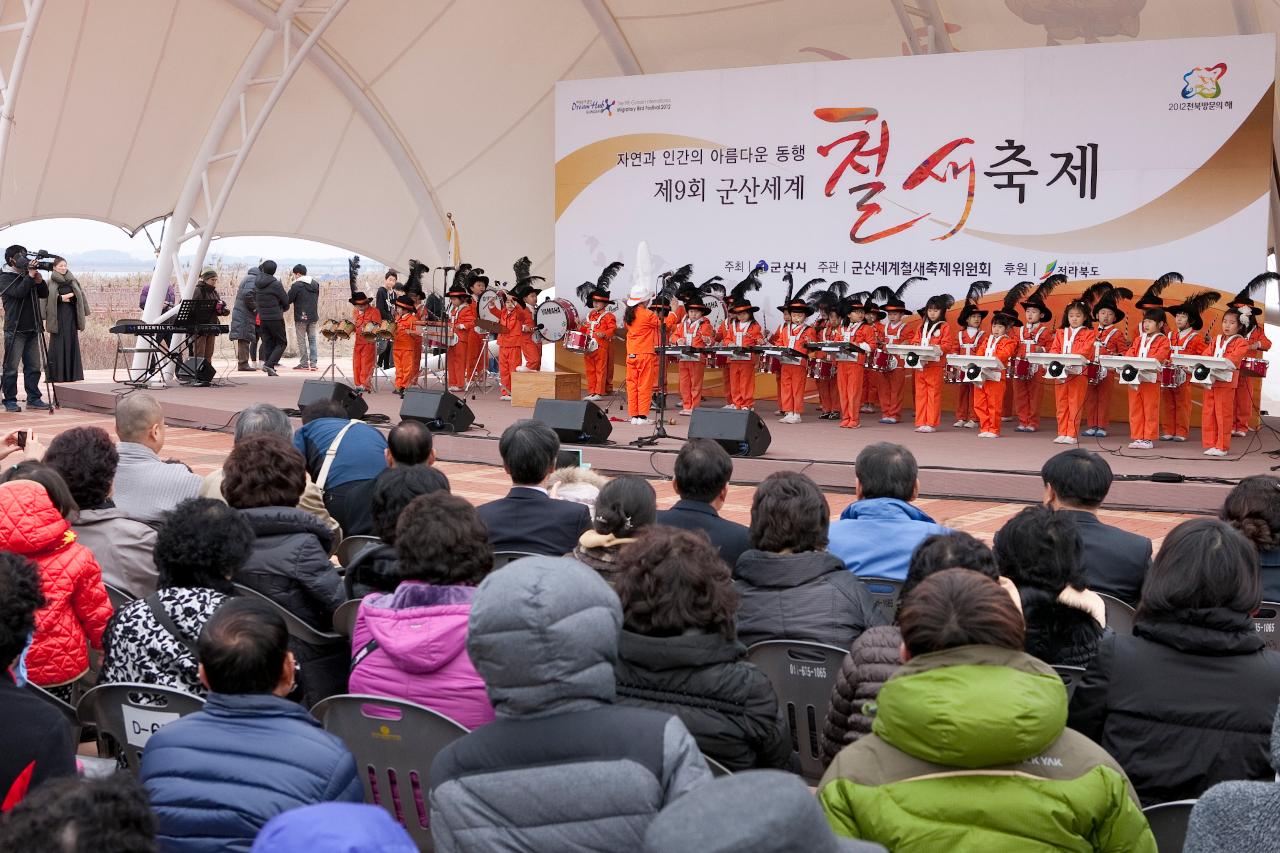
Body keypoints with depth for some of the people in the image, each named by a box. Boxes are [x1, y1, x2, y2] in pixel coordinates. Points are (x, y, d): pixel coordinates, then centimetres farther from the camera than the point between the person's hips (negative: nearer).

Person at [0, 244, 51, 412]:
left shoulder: (27, 276, 15)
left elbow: (45, 294, 11)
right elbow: (19, 292, -21)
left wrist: (39, 280, -5)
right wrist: (30, 277, -18)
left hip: (32, 329, 6)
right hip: (15, 329, -6)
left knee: (33, 367, 7)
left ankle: (33, 398, 12)